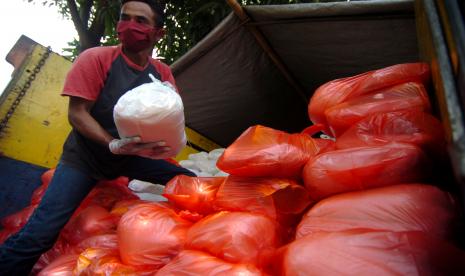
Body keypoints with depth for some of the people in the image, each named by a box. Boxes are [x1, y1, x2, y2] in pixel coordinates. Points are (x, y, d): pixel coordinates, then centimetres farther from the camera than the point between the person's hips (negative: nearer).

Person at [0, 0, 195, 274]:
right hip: (84, 157, -4)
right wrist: (113, 144, -33)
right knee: (39, 234, -18)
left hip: (131, 157, 4)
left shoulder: (163, 73, -4)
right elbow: (77, 114, -19)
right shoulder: (95, 59, -16)